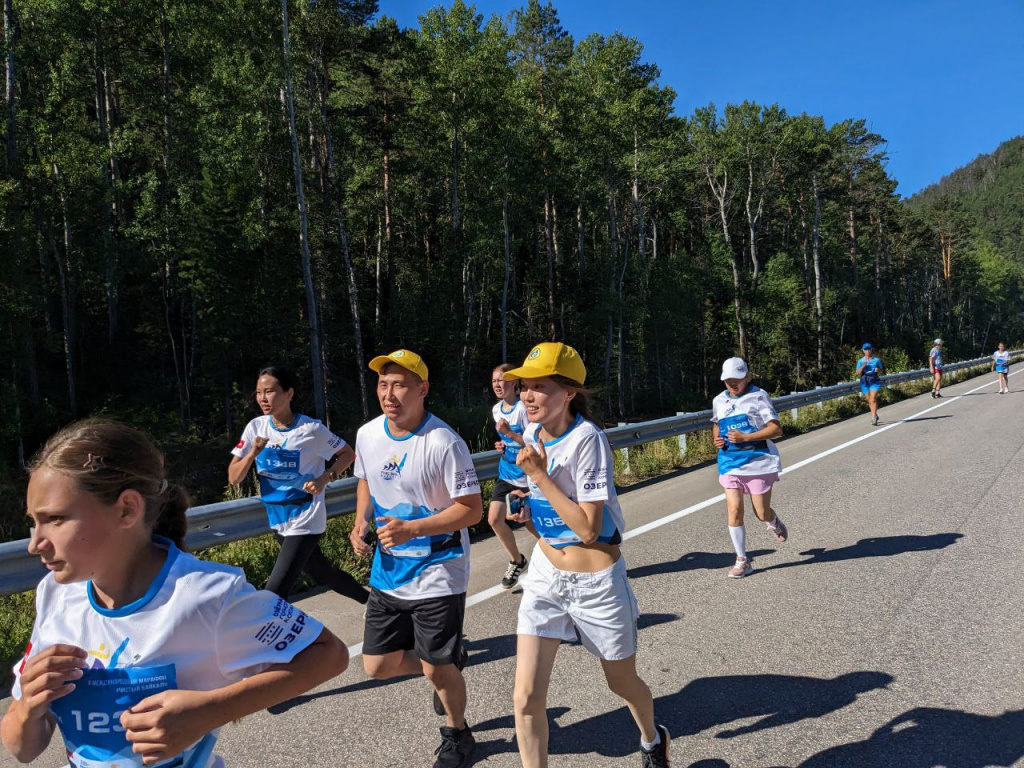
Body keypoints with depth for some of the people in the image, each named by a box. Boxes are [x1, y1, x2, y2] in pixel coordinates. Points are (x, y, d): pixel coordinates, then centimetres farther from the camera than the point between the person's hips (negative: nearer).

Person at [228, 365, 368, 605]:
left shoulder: (311, 429, -14)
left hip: (305, 522, -6)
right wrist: (253, 453, -21)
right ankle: (370, 600, 46)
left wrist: (324, 479, -16)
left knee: (274, 595, -12)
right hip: (278, 522, 6)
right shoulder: (256, 427, -2)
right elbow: (233, 478, -3)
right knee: (324, 574, 21)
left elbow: (348, 454, -1)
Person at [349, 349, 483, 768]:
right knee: (377, 666, 12)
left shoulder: (444, 443, -21)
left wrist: (412, 529, -29)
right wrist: (361, 524, 0)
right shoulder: (367, 435, -2)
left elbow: (472, 509, -19)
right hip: (387, 572, 6)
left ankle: (457, 734, 37)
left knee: (436, 669, 5)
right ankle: (451, 662, 40)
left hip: (438, 574, -6)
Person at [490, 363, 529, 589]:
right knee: (494, 519, -1)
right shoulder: (496, 410, 6)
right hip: (506, 473, 7)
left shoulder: (523, 409, -17)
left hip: (527, 475, -7)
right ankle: (517, 561, 21)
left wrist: (510, 433, -27)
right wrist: (502, 445, 1)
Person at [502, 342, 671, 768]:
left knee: (623, 684, 20)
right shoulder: (532, 433, -3)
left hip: (596, 581, -5)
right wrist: (531, 512, -4)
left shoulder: (587, 438, -23)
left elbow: (588, 528, -24)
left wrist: (539, 475, -26)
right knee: (526, 697, -3)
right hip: (545, 575, 5)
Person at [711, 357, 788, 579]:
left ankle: (774, 523, 43)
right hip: (730, 463, 4)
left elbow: (776, 429, -11)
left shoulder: (758, 396, -8)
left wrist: (745, 437, -20)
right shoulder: (719, 401, 8)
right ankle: (742, 561, 8)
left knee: (761, 513, 4)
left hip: (758, 461, -4)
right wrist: (717, 439, 3)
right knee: (734, 509, -6)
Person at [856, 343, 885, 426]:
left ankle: (874, 418, -19)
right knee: (869, 401, 12)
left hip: (875, 381, -2)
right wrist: (862, 367, -16)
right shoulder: (860, 361, 6)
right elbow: (858, 373, 0)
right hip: (865, 382, 2)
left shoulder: (876, 360, 5)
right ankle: (875, 415, 34)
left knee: (873, 399, -16)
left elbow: (882, 371, 11)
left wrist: (878, 370, -11)